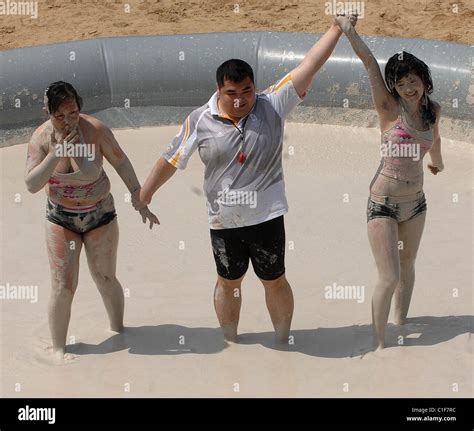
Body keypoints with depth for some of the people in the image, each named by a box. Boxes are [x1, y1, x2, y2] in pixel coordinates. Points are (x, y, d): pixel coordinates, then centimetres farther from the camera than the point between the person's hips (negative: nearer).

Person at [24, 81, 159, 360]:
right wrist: (56, 154, -32)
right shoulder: (41, 137, -14)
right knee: (63, 287, -3)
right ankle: (59, 350, 9)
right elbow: (32, 185, -19)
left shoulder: (95, 130, -19)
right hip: (61, 218, 1)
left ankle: (118, 329, 35)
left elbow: (121, 162, -8)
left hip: (100, 215, 0)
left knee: (106, 278, 11)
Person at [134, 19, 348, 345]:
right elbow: (171, 160, 1)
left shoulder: (273, 105, -8)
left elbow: (308, 66, -14)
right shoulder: (199, 121, -7)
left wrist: (337, 29, -20)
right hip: (223, 220, 1)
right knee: (228, 283, 17)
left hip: (266, 216, -1)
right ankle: (230, 344, 35)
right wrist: (144, 196, 6)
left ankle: (283, 343, 30)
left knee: (275, 281, 13)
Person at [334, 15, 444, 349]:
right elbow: (368, 59, -20)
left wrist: (438, 162, 44)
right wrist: (347, 26, -26)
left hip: (416, 202, 6)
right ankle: (379, 343, 7)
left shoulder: (433, 110, 3)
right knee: (389, 278, -7)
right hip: (384, 205, -6)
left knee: (408, 266, 18)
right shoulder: (389, 108, -12)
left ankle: (401, 325, 36)